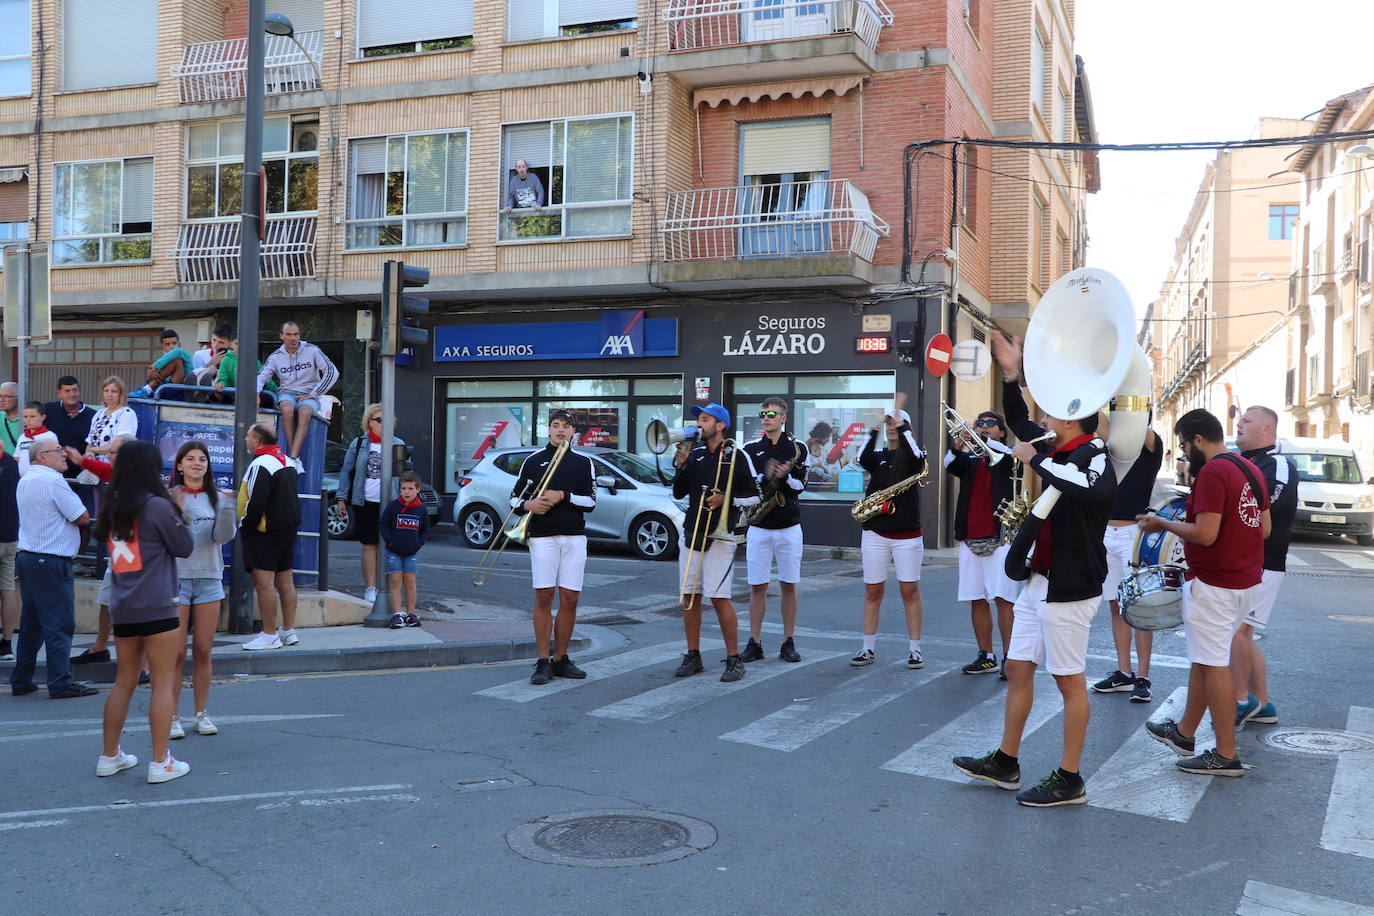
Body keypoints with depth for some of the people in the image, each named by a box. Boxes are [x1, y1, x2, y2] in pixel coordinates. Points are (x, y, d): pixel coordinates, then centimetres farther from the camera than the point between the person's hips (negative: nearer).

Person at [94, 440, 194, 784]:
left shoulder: (111, 506, 7)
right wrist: (178, 517, 9)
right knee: (163, 683, 0)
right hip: (156, 607, -7)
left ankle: (109, 756, 24)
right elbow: (184, 547, -4)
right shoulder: (157, 505, -10)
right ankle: (160, 762, 2)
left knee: (124, 682, 17)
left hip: (122, 607, 7)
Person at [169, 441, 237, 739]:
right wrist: (179, 512, -28)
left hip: (209, 580, 3)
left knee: (203, 651, 9)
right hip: (176, 579, -3)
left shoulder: (217, 498, 5)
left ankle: (202, 713, 18)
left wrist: (227, 508, -18)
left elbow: (223, 536, -5)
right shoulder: (169, 498, -5)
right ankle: (173, 716, 9)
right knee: (177, 653, -1)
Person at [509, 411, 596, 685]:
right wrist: (527, 505, -9)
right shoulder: (533, 461, 10)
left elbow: (590, 502, 4)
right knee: (543, 597, -6)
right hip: (543, 536, -1)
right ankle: (543, 662, -1)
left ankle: (560, 659, 12)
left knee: (570, 598, 1)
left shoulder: (583, 463, 11)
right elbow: (515, 498, 12)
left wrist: (562, 496, -10)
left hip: (574, 537, 1)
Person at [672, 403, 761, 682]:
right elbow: (678, 493, 13)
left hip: (720, 534, -6)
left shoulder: (737, 456, -3)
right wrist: (681, 466, -1)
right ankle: (692, 656, 17)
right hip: (691, 532, 6)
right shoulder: (694, 454, 11)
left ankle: (734, 659, 1)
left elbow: (753, 496, -1)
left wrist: (726, 499, -15)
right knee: (689, 596, 7)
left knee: (719, 597, -9)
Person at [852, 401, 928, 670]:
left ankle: (914, 649, 5)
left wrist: (901, 426, -23)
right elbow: (863, 459, -13)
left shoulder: (911, 457, 3)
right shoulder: (878, 456, 10)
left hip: (907, 535, -2)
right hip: (875, 534, 3)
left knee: (910, 591, -2)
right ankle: (868, 648, 12)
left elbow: (917, 458, -22)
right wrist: (875, 428, -24)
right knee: (873, 591, 5)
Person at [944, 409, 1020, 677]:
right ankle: (986, 656, 15)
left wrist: (983, 439, -27)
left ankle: (1008, 658, -5)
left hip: (1001, 536, -4)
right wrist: (956, 446, -23)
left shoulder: (1007, 457, 7)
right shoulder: (968, 460, 16)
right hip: (970, 538, 4)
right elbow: (949, 464, -5)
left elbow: (997, 459, -17)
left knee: (1003, 599, -9)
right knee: (977, 600, 7)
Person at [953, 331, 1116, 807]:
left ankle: (1069, 780, 10)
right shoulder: (1058, 449, 10)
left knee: (1069, 680, 0)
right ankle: (1005, 763, 25)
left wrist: (1036, 459, -28)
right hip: (1038, 580, 9)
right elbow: (1020, 423, 25)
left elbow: (1092, 487, -40)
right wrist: (1010, 374, 16)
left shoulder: (1091, 454, -16)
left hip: (1071, 587, -9)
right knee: (1018, 668, 14)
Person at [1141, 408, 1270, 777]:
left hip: (1214, 583, -10)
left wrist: (1164, 524, -10)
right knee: (1203, 657, 18)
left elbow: (1205, 535, -24)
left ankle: (1226, 755, 3)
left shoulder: (1212, 473, -18)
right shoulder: (1250, 469, 11)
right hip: (1247, 580, 10)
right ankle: (1184, 732, 29)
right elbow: (1265, 529, 15)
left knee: (1214, 665, -2)